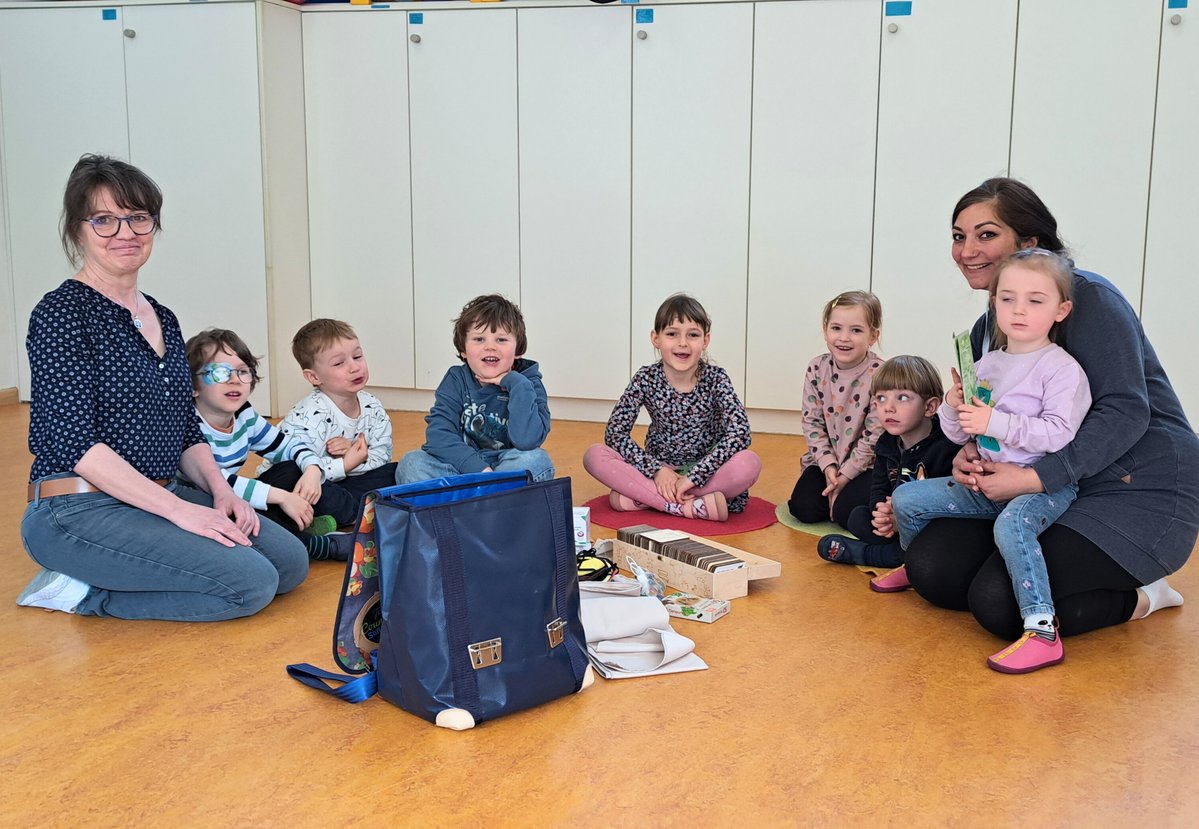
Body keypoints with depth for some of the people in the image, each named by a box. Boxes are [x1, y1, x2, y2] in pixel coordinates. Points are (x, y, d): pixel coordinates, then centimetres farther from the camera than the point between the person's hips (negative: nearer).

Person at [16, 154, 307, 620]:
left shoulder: (163, 319, 14)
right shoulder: (61, 315, -9)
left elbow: (187, 432, 17)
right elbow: (76, 442, -17)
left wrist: (220, 490, -3)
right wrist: (179, 510, -21)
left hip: (164, 495, 8)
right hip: (80, 510, -8)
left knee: (290, 562, -7)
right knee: (251, 582, -21)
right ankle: (82, 593, -4)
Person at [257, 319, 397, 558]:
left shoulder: (372, 406, -2)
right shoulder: (309, 416, -23)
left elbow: (382, 455, -3)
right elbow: (302, 467, -33)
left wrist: (355, 452, -23)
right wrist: (344, 465, -26)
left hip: (339, 483, 6)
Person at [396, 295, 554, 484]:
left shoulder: (528, 384, -7)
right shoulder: (456, 379, -1)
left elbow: (527, 441, -25)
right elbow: (438, 434, -15)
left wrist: (516, 384, -24)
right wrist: (478, 468, -27)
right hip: (462, 467, 1)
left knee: (537, 460, -31)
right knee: (411, 463, -20)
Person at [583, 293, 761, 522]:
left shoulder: (715, 378, -10)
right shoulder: (646, 378, -7)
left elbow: (739, 433, -22)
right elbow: (614, 432, -11)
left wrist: (694, 477, -28)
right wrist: (656, 469, -22)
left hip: (704, 470, -1)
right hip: (657, 470, 2)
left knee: (750, 463, -33)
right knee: (594, 455, -22)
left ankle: (641, 497, -26)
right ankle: (694, 506, -28)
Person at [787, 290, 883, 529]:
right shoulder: (817, 369, -5)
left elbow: (873, 436, -16)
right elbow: (812, 422, -2)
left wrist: (845, 475, -16)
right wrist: (828, 465, -13)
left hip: (867, 464, -4)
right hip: (826, 460, 4)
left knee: (847, 512, -23)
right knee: (803, 508, -13)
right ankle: (835, 492, 17)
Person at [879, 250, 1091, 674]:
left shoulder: (1062, 368, -11)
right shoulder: (986, 365, 9)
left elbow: (1059, 433, -23)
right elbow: (958, 434, 13)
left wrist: (996, 423, -24)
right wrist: (953, 407, -8)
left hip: (1044, 484, -7)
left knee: (1011, 525, -39)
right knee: (906, 499, 4)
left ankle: (1042, 632, -37)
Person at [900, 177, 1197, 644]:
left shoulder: (1087, 297, -14)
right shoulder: (986, 330, 10)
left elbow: (1125, 411, -22)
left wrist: (1035, 478, -27)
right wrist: (967, 455, -9)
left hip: (1139, 487, -8)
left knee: (1002, 605, -23)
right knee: (931, 569, -6)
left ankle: (1141, 595, 3)